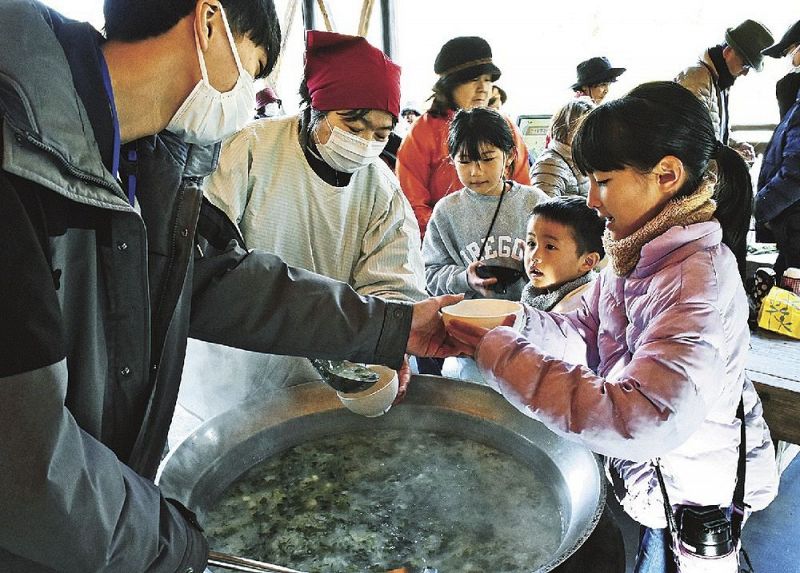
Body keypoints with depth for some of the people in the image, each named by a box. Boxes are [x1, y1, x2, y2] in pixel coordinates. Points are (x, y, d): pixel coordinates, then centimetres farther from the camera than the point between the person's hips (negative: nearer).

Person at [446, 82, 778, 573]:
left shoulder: (699, 282, -30)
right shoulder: (642, 254, -5)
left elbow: (641, 424, -41)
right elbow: (586, 333, 1)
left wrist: (499, 351, -37)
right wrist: (513, 321, -17)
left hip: (689, 498, -6)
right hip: (641, 474, 6)